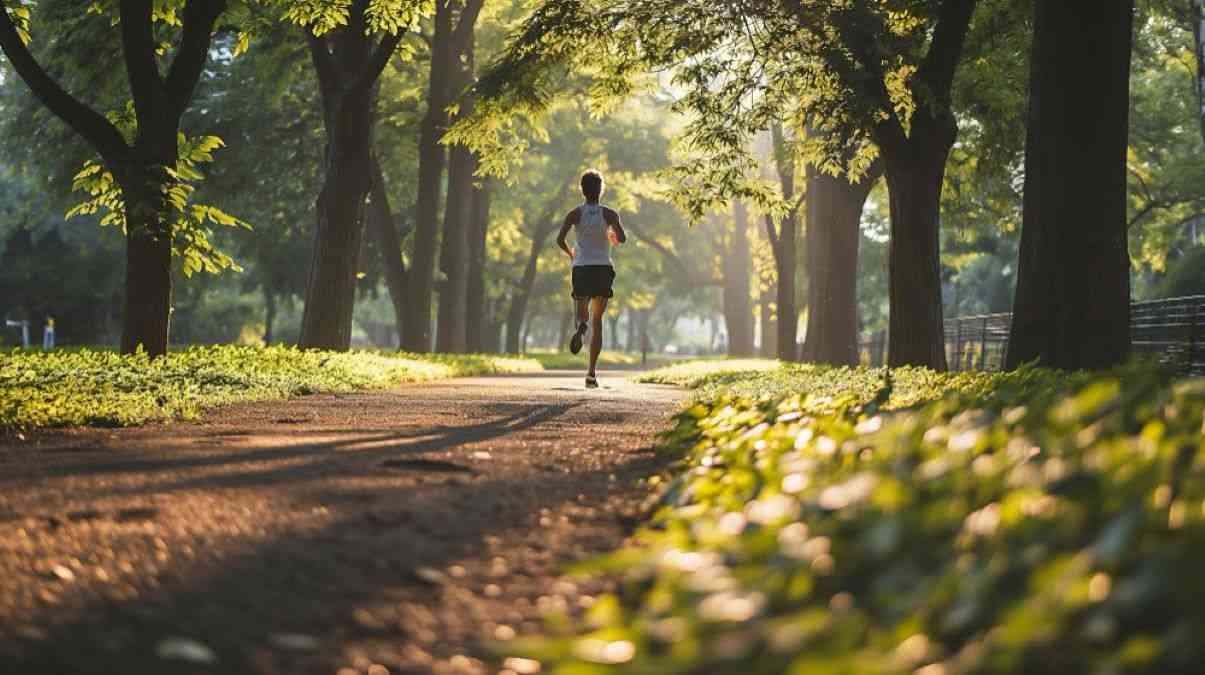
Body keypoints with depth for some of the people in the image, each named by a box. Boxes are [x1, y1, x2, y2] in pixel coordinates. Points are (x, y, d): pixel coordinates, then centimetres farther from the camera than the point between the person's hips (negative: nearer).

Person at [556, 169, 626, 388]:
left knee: (583, 314, 16)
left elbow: (560, 240, -9)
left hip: (581, 269, 0)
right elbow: (622, 238, -12)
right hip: (603, 269, 0)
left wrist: (570, 253, 12)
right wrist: (613, 239, 11)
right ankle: (592, 372, -3)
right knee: (597, 321, 7)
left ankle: (581, 325, -26)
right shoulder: (609, 214, 0)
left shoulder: (575, 214, 1)